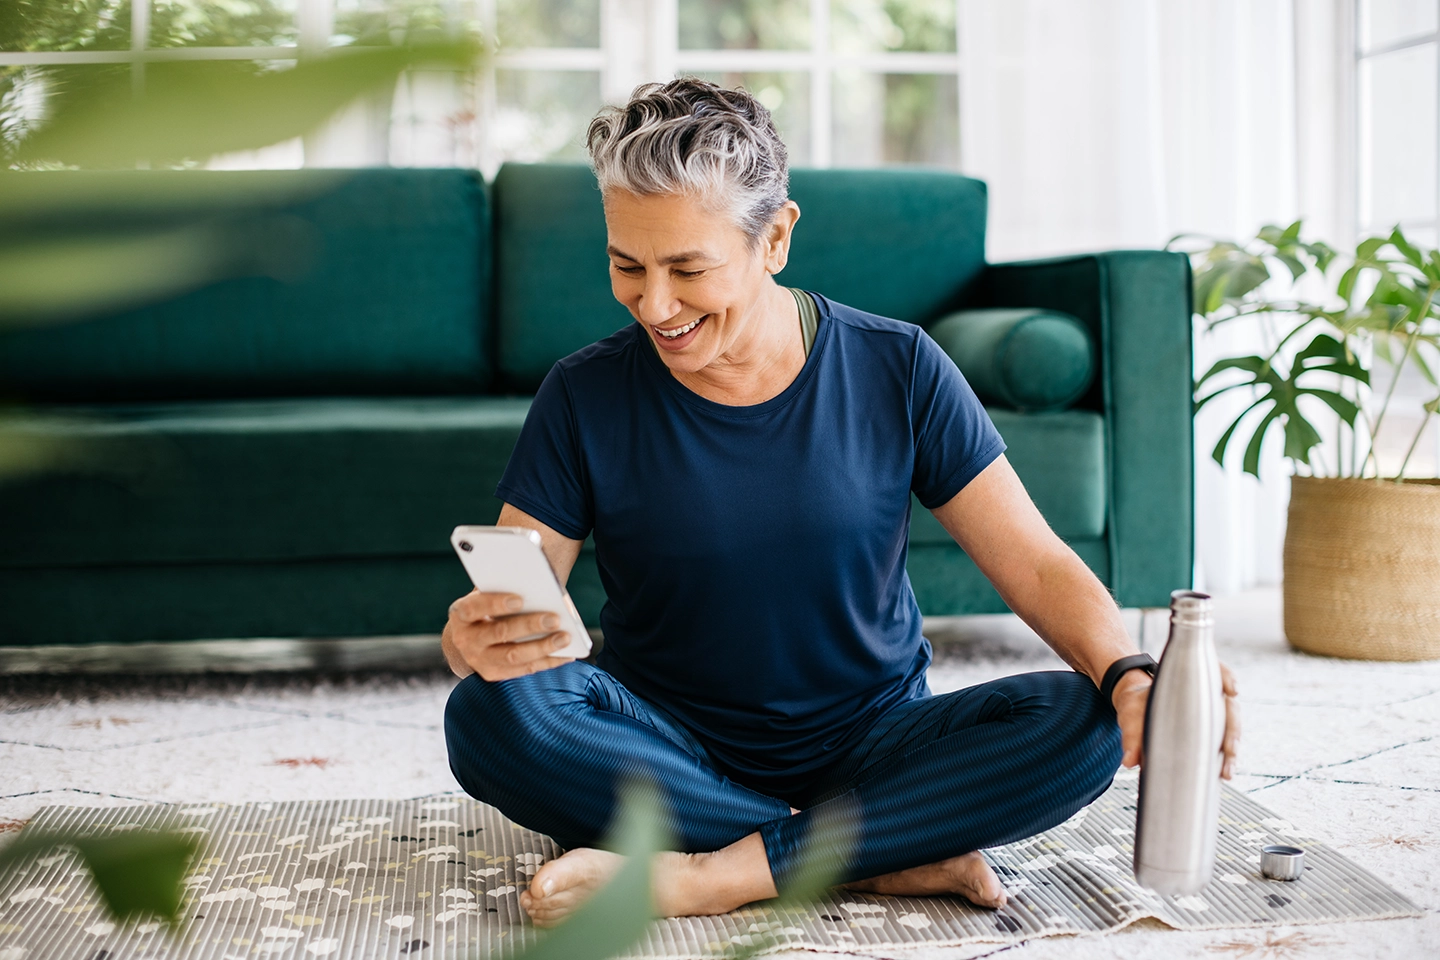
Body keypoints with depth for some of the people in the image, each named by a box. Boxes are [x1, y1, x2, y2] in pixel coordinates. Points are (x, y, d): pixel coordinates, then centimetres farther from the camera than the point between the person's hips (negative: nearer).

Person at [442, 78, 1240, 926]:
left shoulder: (896, 371, -3)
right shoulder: (587, 396, -3)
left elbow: (1037, 565, -5)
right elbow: (507, 600, -6)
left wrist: (1131, 672, -25)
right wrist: (472, 638, -32)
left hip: (870, 749, 0)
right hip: (674, 752, 0)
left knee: (1083, 724, -26)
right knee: (495, 714, -30)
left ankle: (720, 875, -24)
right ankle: (896, 862, -25)